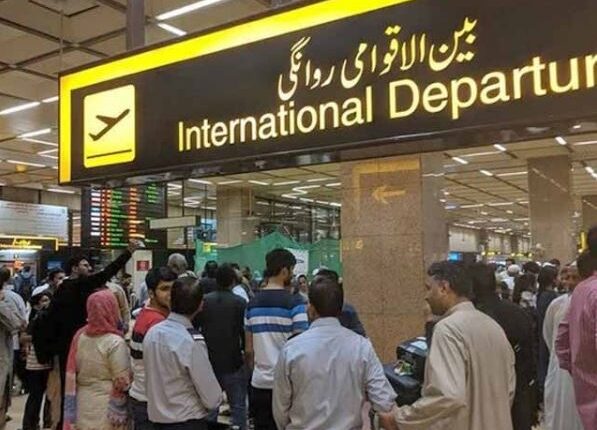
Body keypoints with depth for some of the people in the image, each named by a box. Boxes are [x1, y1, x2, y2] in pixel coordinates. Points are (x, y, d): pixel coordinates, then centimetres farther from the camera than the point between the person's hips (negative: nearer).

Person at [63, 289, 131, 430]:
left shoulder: (79, 336, -1)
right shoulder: (116, 343, -18)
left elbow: (71, 377, 6)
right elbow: (122, 383, -15)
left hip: (82, 407, 6)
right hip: (106, 411, -6)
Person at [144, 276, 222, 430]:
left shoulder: (152, 333, -2)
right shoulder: (193, 342, -23)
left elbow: (156, 378, 9)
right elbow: (213, 399, -18)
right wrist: (214, 400, 3)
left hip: (157, 417, 7)